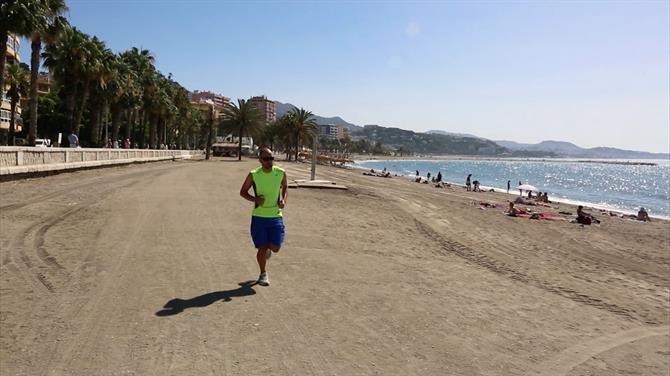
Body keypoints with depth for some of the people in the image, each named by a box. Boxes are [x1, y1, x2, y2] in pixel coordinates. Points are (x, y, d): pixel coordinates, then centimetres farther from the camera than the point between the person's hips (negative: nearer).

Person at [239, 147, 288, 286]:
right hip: (259, 216, -1)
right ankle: (263, 274, 25)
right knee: (262, 248, 2)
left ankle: (268, 248, 36)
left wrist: (283, 199, -4)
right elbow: (242, 191, 2)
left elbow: (285, 186, 15)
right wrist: (254, 199, -17)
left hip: (276, 216, 1)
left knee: (275, 248, -2)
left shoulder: (281, 173, -5)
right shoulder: (253, 175, -9)